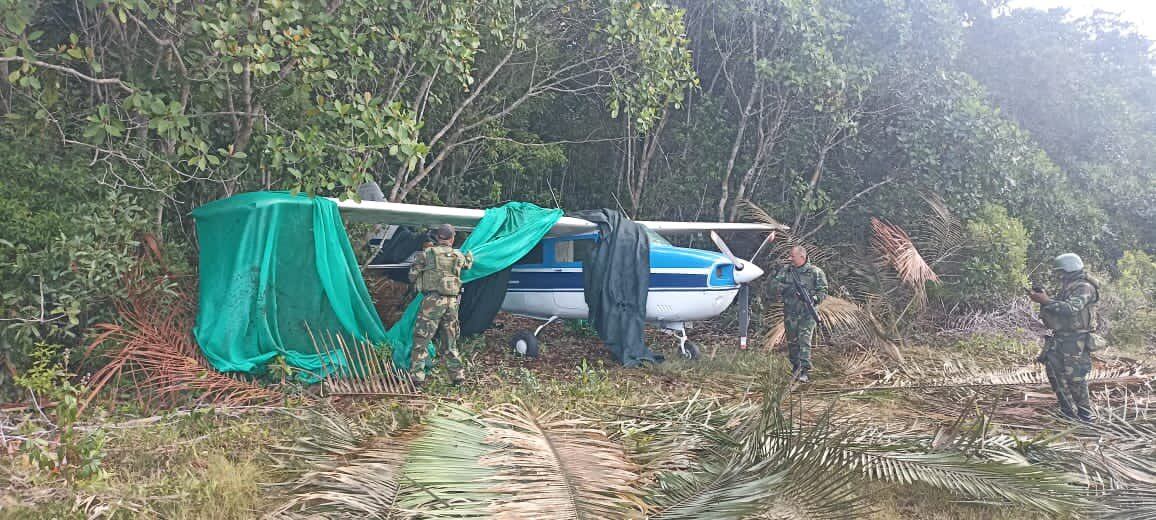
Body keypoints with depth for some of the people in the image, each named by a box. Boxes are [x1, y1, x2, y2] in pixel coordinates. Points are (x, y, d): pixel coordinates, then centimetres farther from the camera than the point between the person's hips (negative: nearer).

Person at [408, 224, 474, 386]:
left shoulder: (427, 254, -2)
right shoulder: (458, 256, 11)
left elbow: (412, 276, 2)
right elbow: (468, 264, 34)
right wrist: (469, 255, 56)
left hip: (433, 300, -4)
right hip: (452, 302, 4)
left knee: (421, 339, 1)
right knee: (450, 341, 15)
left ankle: (417, 376, -3)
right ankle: (458, 375, 16)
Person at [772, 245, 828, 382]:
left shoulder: (815, 272, -3)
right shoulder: (785, 271, 6)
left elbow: (823, 291, -3)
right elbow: (776, 289, 5)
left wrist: (814, 299, -20)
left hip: (807, 313, -4)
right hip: (790, 313, 4)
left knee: (804, 341, -12)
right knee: (792, 341, 11)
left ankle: (805, 371, -11)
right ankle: (796, 367, 26)